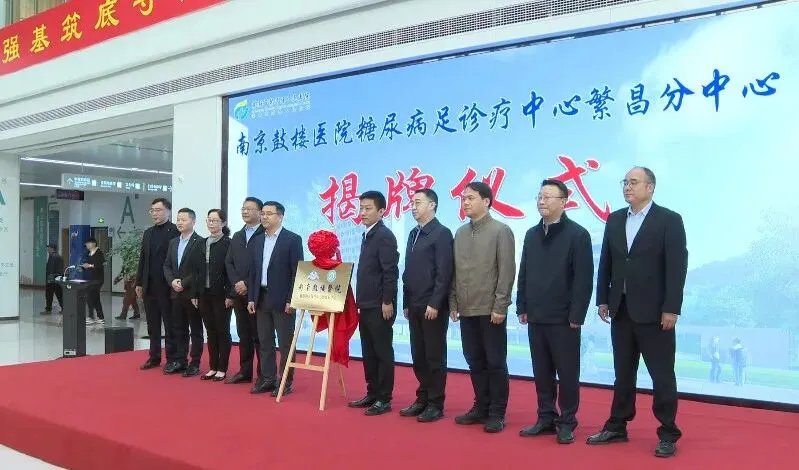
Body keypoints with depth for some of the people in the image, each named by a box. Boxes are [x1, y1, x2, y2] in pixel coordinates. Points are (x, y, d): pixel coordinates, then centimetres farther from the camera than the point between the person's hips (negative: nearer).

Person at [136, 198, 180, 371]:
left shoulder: (175, 231, -8)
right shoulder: (148, 233, 14)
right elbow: (143, 259, 16)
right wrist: (139, 283, 13)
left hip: (167, 286, -7)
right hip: (149, 286, 7)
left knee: (170, 325, 1)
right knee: (152, 325, 12)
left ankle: (172, 359, 8)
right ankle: (154, 357, 21)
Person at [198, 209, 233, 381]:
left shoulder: (228, 244, -8)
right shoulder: (203, 243, 10)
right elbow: (199, 270, 12)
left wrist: (229, 295, -15)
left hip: (221, 295, -6)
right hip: (205, 294, 6)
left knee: (222, 331, 3)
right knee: (211, 332, 11)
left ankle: (222, 369, 11)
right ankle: (213, 367, 19)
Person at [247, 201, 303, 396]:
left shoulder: (293, 239, -7)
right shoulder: (256, 240, 11)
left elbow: (297, 272, -9)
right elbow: (253, 271, 14)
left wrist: (291, 299, -14)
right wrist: (251, 298, 7)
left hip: (282, 300, -6)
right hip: (261, 298, 6)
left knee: (285, 343, 1)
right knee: (264, 342, 11)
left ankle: (285, 382, 8)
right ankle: (267, 379, 20)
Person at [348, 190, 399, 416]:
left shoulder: (384, 236, -13)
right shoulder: (367, 235, 15)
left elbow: (391, 272, -18)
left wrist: (387, 302, -19)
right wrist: (361, 300, 17)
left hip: (380, 306, -9)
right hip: (366, 305, 9)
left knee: (383, 352, -1)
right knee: (368, 352, 14)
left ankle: (384, 399, 7)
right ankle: (372, 394, 23)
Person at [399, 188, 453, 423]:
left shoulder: (442, 233, -9)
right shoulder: (414, 234, 14)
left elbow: (444, 272, -15)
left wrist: (434, 304, -18)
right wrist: (406, 303, 13)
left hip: (433, 307, -7)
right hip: (415, 306, 7)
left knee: (435, 356, 1)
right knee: (418, 356, 11)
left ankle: (436, 405, 9)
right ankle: (423, 399, 22)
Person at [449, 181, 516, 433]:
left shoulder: (500, 231, -5)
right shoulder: (460, 233, 11)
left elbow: (507, 271, -10)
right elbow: (455, 271, 13)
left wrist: (500, 306, -15)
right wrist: (453, 303, 9)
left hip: (491, 310, -6)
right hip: (467, 310, 6)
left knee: (495, 362, 2)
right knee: (475, 362, 12)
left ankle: (497, 413, 11)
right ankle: (481, 407, 23)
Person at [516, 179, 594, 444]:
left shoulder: (578, 234, -7)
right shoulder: (532, 235, 11)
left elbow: (584, 279, -10)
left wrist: (576, 315, -13)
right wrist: (522, 308, 9)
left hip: (564, 319, -5)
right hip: (536, 317, 5)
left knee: (567, 373, 4)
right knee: (541, 373, 11)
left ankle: (567, 422, 15)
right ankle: (546, 418, 22)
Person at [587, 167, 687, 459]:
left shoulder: (669, 220, -6)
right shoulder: (614, 220, 10)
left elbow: (677, 266, -10)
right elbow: (606, 263, 12)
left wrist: (671, 308, -15)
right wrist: (603, 299, 7)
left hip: (654, 311, -5)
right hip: (621, 310, 5)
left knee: (662, 375, 3)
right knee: (623, 373, 13)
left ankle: (668, 434, 14)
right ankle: (617, 427, 23)